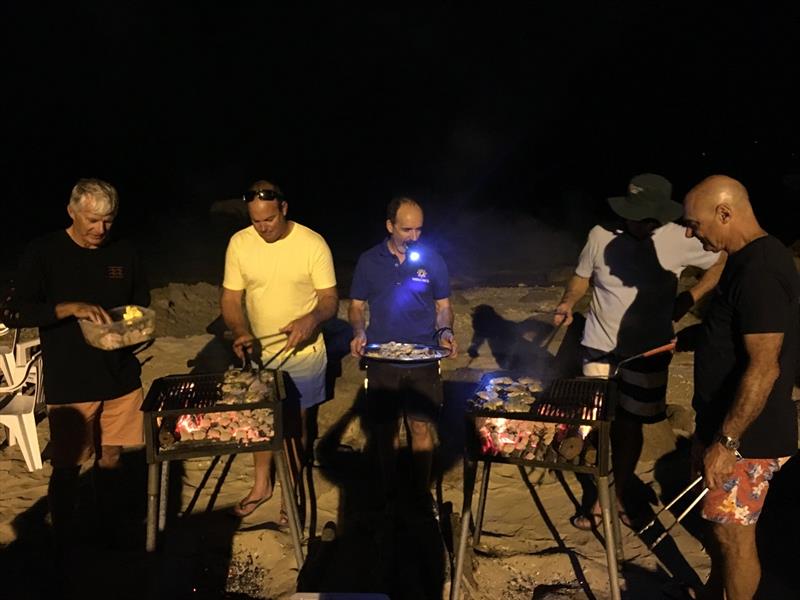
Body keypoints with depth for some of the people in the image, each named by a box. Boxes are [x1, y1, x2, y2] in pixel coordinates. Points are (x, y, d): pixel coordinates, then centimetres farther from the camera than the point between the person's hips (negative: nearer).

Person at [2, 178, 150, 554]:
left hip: (121, 378, 3)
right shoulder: (43, 254, -7)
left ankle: (110, 535, 31)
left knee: (111, 459, 14)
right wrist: (70, 307, -25)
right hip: (69, 384, -3)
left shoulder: (124, 254, 3)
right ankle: (63, 546, 27)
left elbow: (143, 306, 14)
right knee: (67, 469, 8)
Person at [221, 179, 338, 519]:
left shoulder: (313, 244, -16)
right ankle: (261, 485, 40)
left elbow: (330, 299, -13)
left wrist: (311, 319, -34)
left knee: (296, 424, 13)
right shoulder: (239, 243, -8)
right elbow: (230, 298, -3)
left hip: (303, 354, -3)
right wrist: (241, 332, -22)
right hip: (259, 354, 3)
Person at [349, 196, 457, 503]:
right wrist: (359, 333, -12)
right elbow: (356, 306, 7)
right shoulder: (369, 261, 1)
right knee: (384, 429, 11)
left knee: (422, 429, 3)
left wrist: (445, 332, -12)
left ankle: (422, 492, 22)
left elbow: (443, 306, 7)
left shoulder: (433, 260, 0)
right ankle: (389, 492, 29)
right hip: (380, 360, 1)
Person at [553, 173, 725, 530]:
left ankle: (616, 495, 29)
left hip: (648, 351, 0)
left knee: (630, 425, 10)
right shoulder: (601, 235, -10)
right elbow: (582, 277, 5)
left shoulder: (680, 240, -12)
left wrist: (689, 299, -7)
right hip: (600, 347, 0)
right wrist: (568, 302, -14)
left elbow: (722, 263, 4)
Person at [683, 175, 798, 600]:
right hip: (721, 421, 10)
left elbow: (764, 367, -27)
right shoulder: (748, 259, 7)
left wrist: (726, 442, -25)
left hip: (746, 435, -10)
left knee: (734, 534, 6)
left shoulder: (760, 271, -25)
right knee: (718, 523, 24)